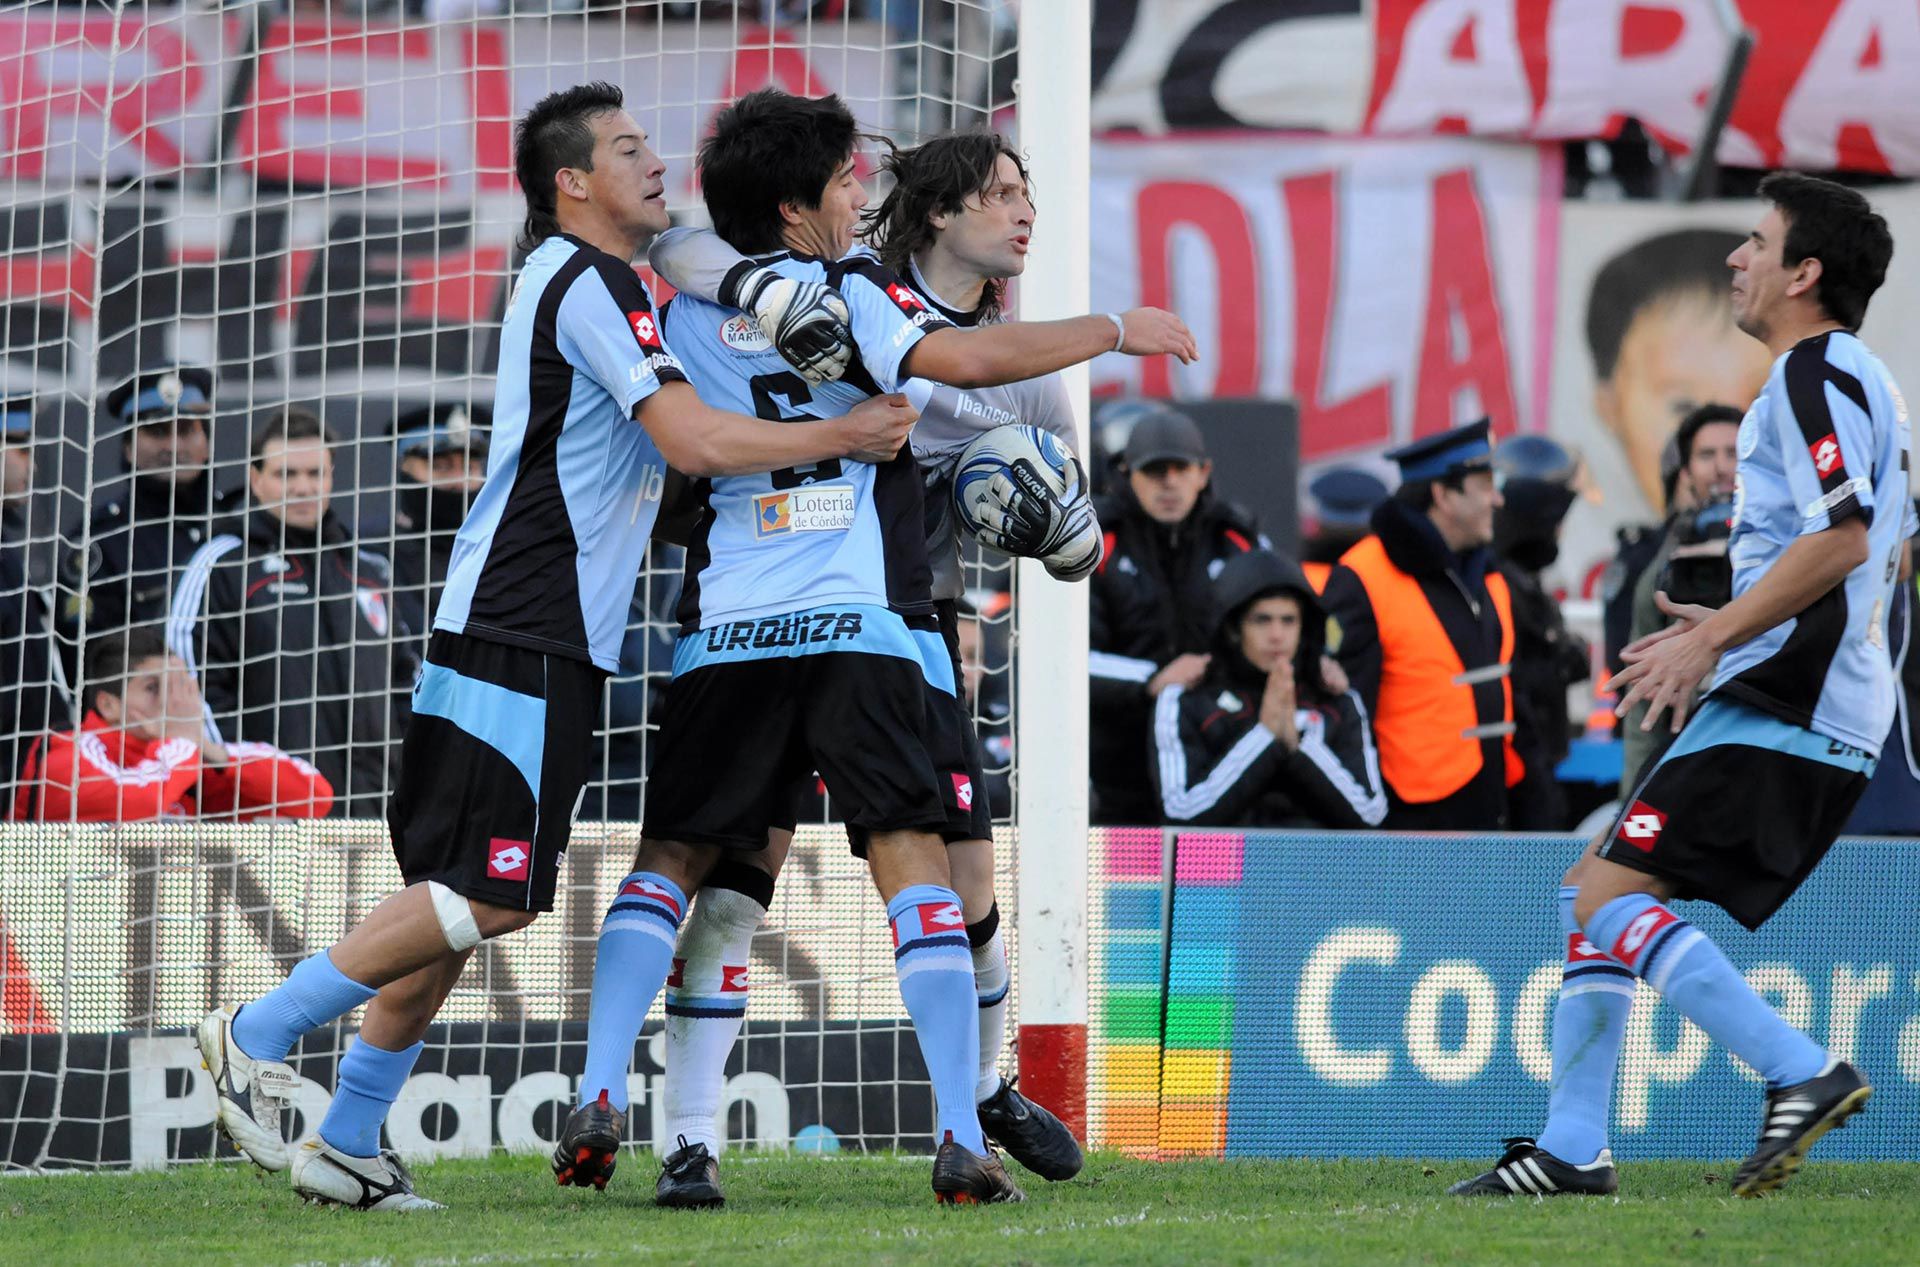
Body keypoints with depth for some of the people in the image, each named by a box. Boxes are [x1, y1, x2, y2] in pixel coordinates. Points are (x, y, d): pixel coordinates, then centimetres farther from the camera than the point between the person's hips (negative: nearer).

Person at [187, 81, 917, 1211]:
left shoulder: (569, 278, 21)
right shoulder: (590, 284, -11)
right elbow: (693, 441, -19)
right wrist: (842, 437, -9)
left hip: (534, 639, 10)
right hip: (525, 641, -10)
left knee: (462, 901, 9)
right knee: (491, 896, -12)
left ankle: (349, 1143, 10)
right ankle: (258, 1034, -5)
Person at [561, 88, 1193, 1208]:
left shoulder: (684, 310, 14)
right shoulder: (846, 288, 0)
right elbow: (959, 359, -16)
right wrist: (1114, 331, -6)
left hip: (726, 631, 4)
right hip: (865, 622, -4)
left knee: (670, 856, 14)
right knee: (915, 864, -2)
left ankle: (599, 1101, -1)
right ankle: (962, 1139, -11)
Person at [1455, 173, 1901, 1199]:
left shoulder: (1814, 374, -11)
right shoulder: (1856, 380, 22)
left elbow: (1843, 538, -24)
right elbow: (1886, 555, 30)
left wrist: (1713, 640, -20)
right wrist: (1732, 627, 25)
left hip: (1783, 701, -11)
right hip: (1809, 703, 11)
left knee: (1609, 894, -16)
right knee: (1595, 887, 13)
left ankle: (1803, 1075, -22)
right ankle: (1571, 1149, 12)